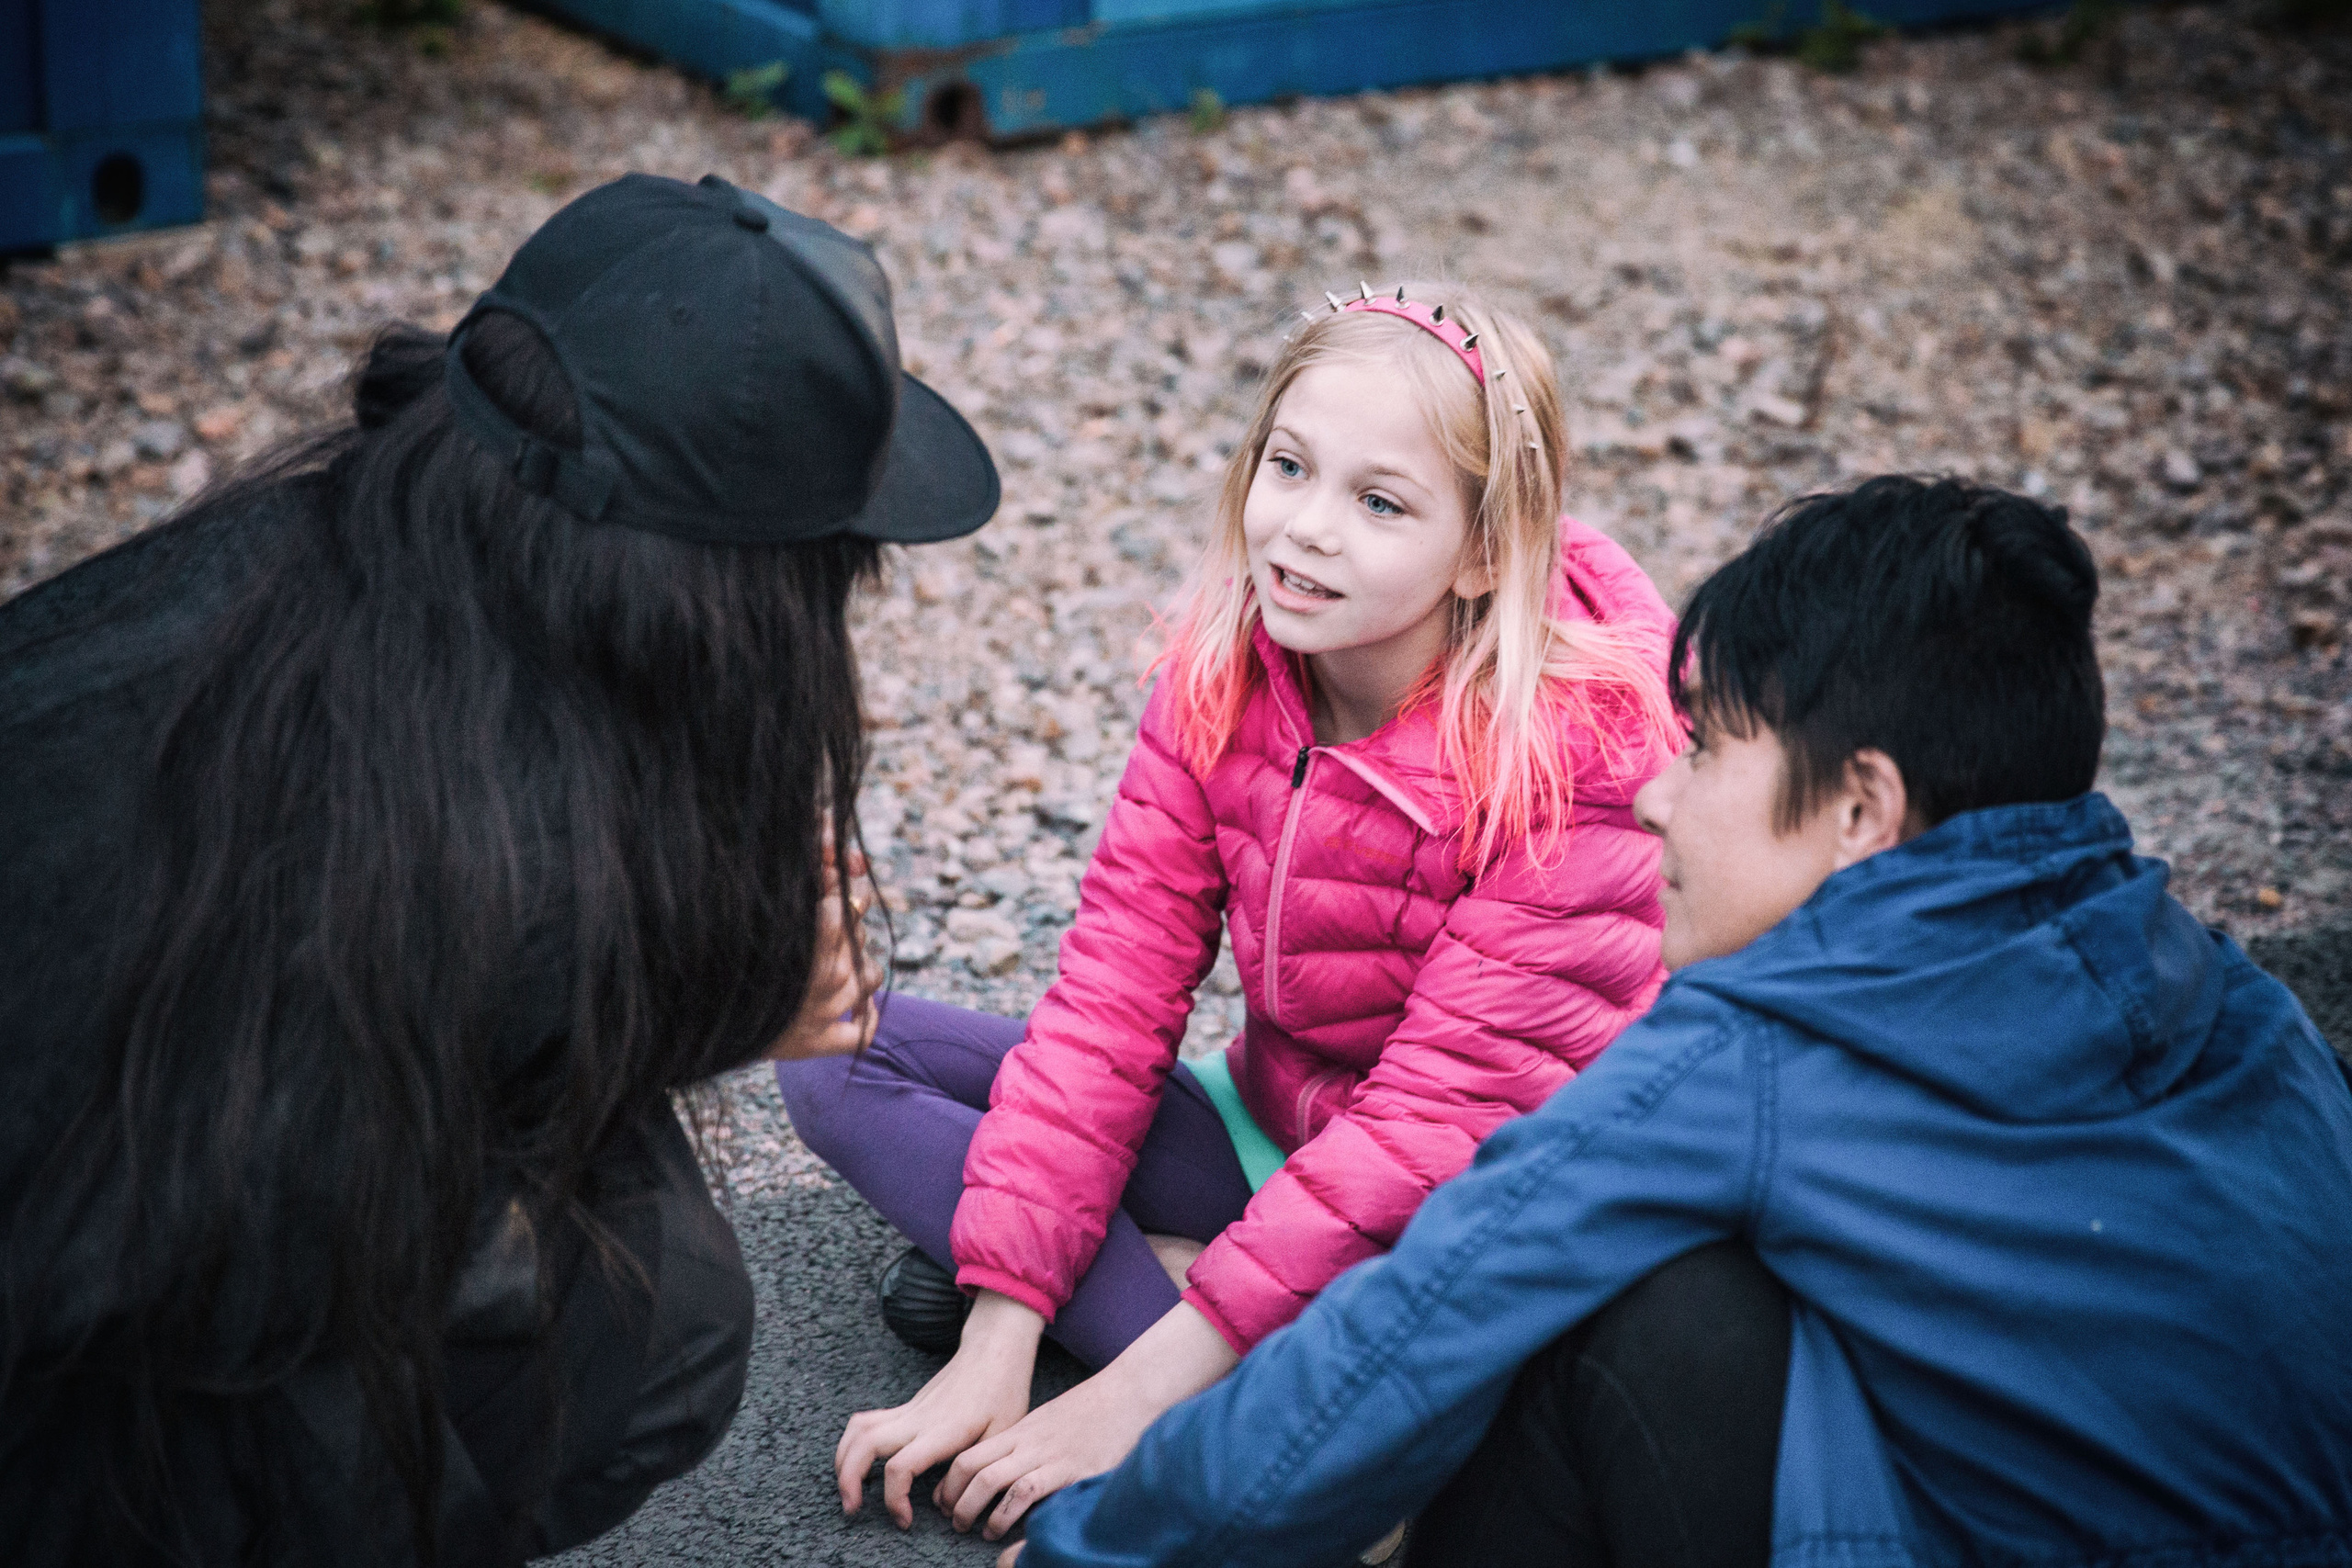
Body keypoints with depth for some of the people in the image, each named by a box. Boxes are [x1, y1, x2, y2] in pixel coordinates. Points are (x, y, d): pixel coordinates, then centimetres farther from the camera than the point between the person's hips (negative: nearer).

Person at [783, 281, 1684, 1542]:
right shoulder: (1223, 669, -8)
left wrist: (1133, 1396, -28)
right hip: (1271, 1135, 6)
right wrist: (997, 1345, -19)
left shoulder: (1579, 753, -25)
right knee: (838, 1054, -7)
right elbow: (1115, 985, -11)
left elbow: (1442, 1118, -27)